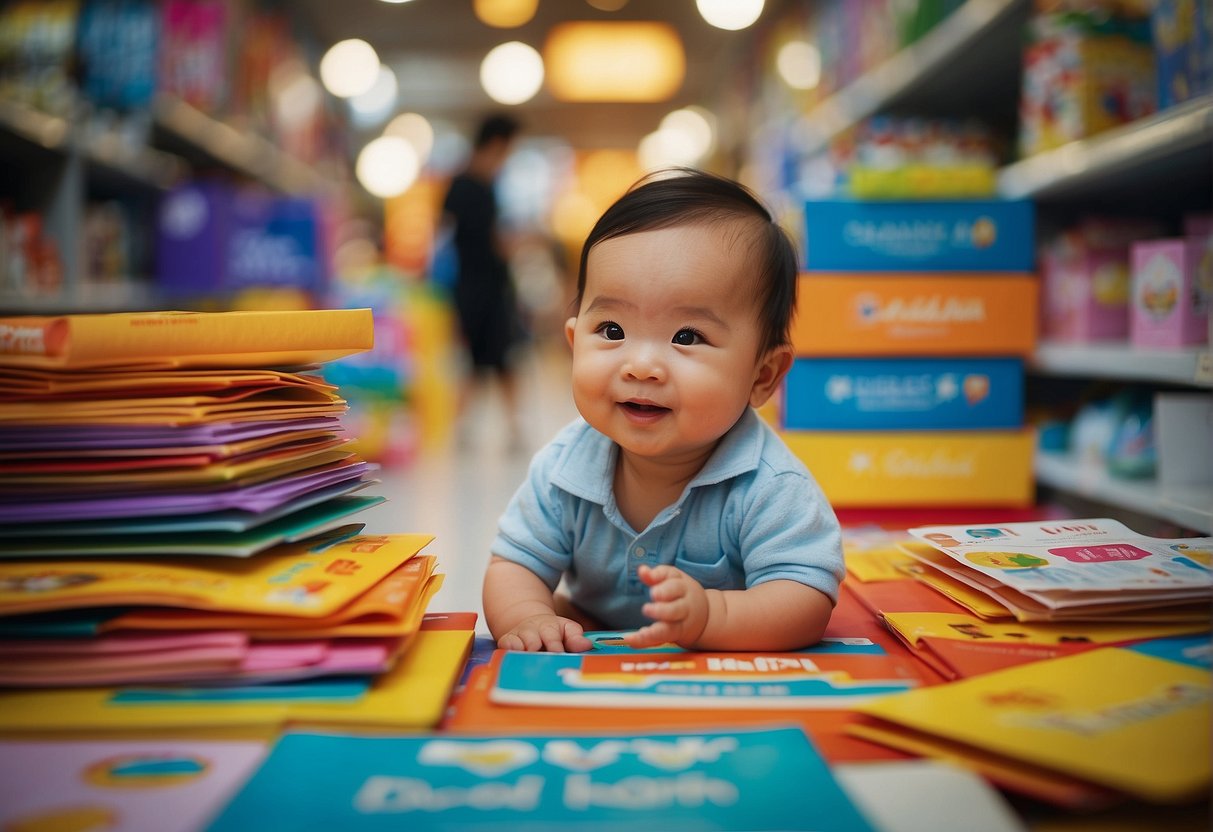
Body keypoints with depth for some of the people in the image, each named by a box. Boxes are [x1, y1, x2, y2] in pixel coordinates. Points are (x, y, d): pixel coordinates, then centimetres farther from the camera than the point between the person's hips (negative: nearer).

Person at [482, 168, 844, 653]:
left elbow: (807, 604, -29)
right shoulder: (563, 469, -14)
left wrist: (707, 615, -48)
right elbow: (515, 564, -7)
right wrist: (527, 618, -31)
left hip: (737, 679, -3)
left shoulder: (771, 488, -26)